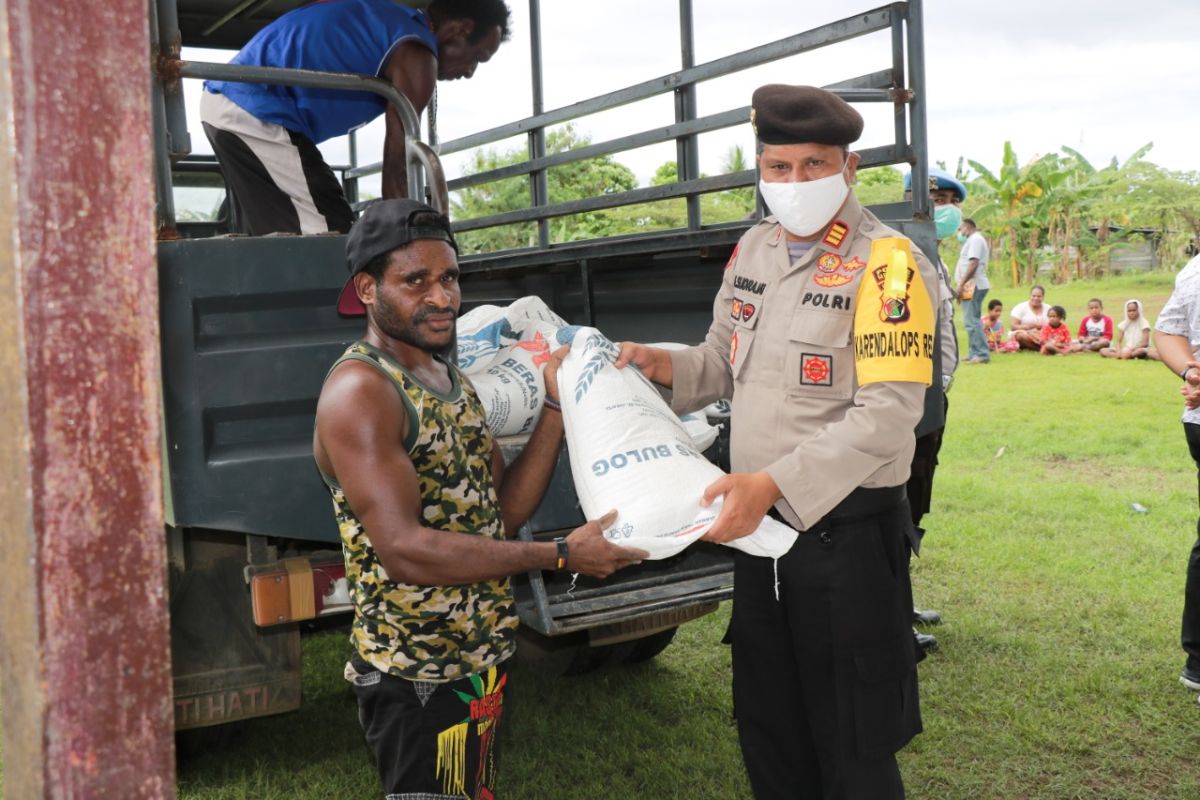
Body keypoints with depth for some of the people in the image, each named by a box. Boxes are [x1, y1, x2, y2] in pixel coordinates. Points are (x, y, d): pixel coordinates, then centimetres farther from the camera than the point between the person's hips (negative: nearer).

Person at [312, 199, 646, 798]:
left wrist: (557, 405, -3)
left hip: (484, 658, 9)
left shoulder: (452, 380, 10)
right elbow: (403, 551, -27)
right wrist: (562, 556, -23)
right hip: (417, 677, -8)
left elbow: (506, 509, 6)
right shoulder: (358, 391, -18)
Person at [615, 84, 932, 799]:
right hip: (758, 525, 7)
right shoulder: (754, 248, 7)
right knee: (769, 732, 21)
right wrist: (668, 366, -3)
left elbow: (888, 414, -23)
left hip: (848, 534, -6)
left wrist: (773, 483, -30)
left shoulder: (887, 265, -14)